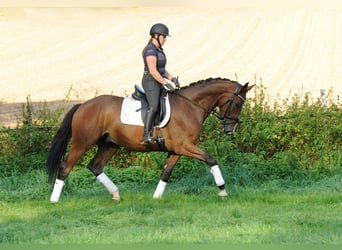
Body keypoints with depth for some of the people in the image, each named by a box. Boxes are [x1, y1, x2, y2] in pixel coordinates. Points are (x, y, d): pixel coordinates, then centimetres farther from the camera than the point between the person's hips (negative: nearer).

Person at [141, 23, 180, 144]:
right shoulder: (150, 50, -14)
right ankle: (146, 136, -35)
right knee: (154, 106, -25)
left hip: (158, 83, 11)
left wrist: (172, 78, 8)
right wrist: (165, 83, -21)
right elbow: (153, 71, -22)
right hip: (150, 82, -11)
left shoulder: (159, 50, 18)